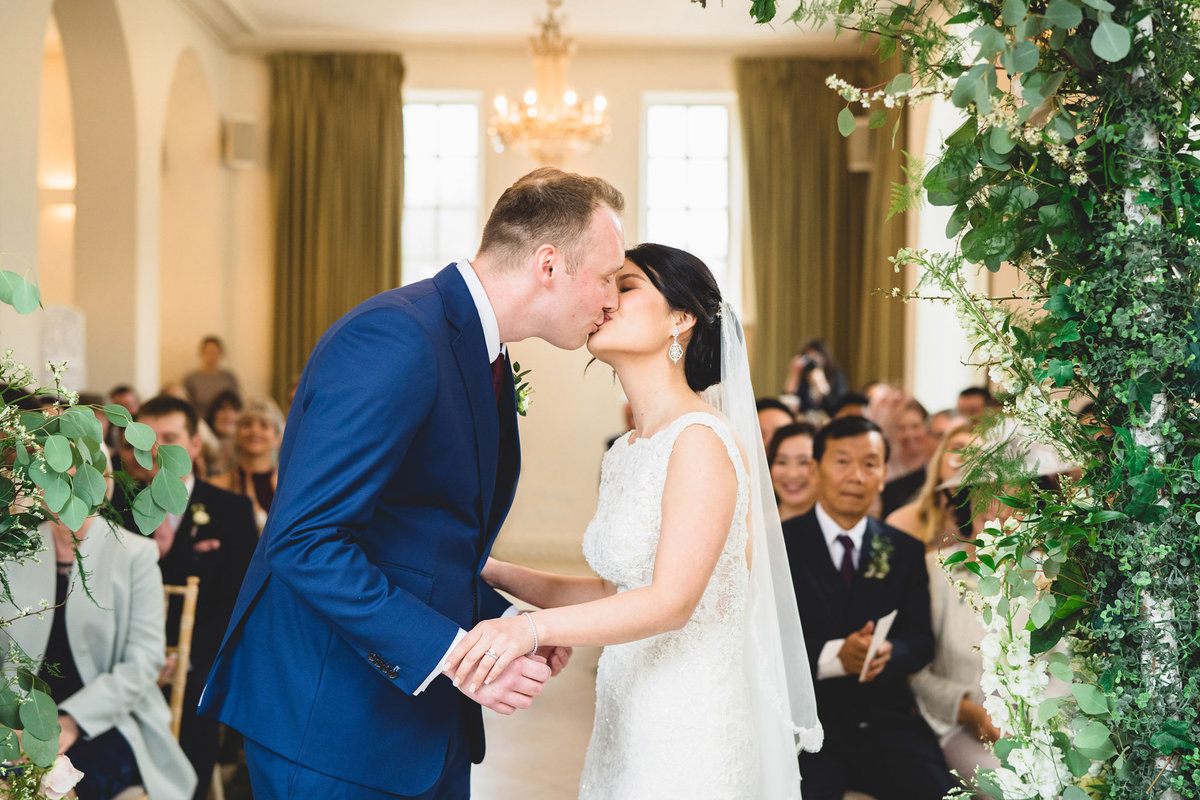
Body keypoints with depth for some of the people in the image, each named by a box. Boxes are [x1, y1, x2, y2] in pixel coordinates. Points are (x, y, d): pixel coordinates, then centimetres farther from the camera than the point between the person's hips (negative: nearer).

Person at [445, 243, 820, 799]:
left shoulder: (701, 438, -17)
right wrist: (492, 572, 6)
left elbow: (672, 601, -24)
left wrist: (531, 628, -35)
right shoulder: (624, 453, 10)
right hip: (626, 717, 8)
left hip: (690, 723, -8)